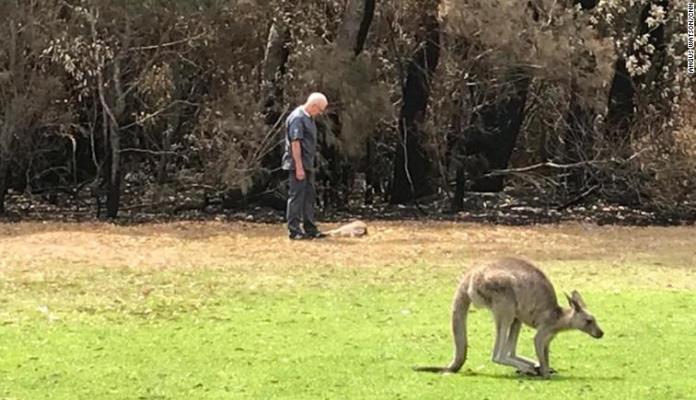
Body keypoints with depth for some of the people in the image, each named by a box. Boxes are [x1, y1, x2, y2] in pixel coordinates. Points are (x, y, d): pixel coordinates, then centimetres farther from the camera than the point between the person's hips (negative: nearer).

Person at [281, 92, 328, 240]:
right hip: (298, 165, -10)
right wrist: (299, 167, -22)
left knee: (309, 196, 13)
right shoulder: (297, 118, -17)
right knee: (296, 196, -4)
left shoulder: (308, 118, 14)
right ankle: (294, 230, 0)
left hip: (308, 165, 10)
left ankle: (310, 229, 20)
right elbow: (295, 143, -21)